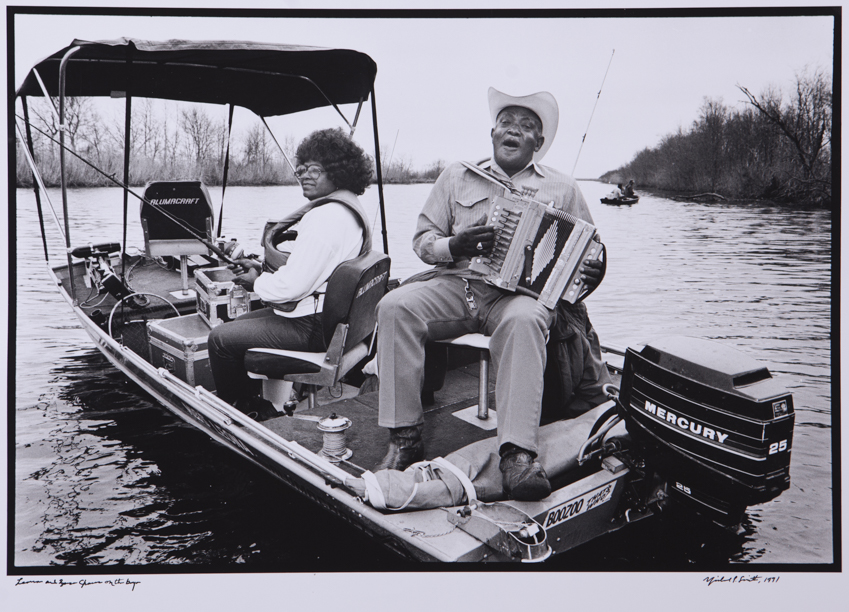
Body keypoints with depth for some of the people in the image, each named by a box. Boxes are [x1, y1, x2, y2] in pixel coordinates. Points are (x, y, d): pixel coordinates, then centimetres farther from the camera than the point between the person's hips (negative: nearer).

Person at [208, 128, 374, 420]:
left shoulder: (325, 217, -23)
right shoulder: (350, 209, 11)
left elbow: (293, 286, -26)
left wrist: (257, 282, -6)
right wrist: (262, 267, 8)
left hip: (313, 329, -11)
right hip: (332, 318, 11)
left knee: (221, 339, -5)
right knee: (238, 324, 23)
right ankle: (257, 404, 30)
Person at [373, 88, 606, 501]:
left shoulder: (562, 189, 15)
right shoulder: (458, 176, 18)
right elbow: (423, 238, 15)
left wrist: (590, 276, -9)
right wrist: (453, 246, -8)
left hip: (520, 292, -2)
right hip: (456, 283, 2)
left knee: (524, 320, -38)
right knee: (395, 306, -27)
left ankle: (518, 454, -42)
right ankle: (404, 438, -22)